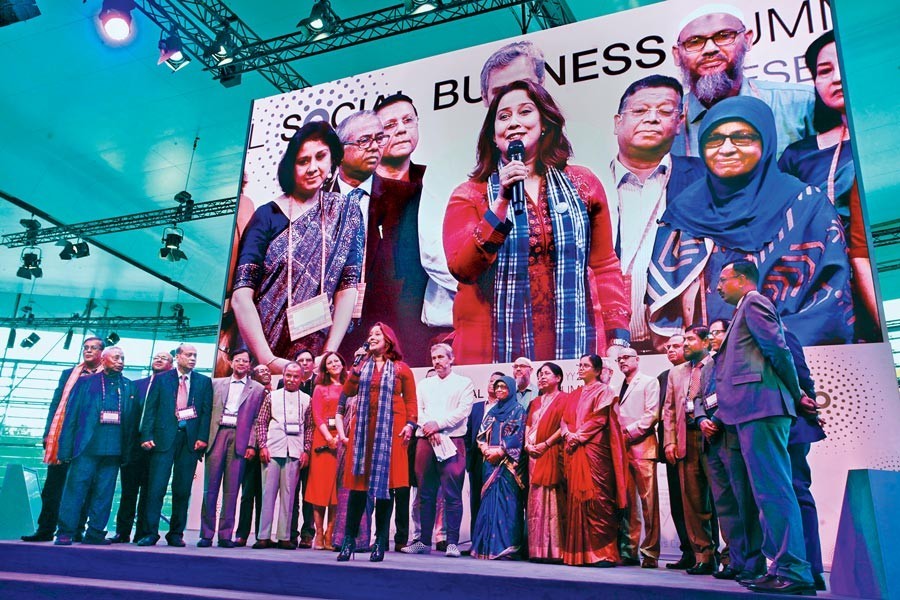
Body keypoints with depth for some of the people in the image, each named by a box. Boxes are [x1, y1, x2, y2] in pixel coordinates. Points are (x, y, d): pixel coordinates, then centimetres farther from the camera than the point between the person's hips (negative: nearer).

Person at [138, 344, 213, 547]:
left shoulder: (204, 382, 11)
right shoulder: (161, 379, 10)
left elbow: (207, 411, 5)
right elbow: (150, 409, 5)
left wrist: (202, 437, -6)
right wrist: (147, 436, -5)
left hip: (191, 440, 1)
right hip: (164, 438, -1)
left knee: (182, 490, 4)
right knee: (156, 487, -3)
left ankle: (176, 534, 13)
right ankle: (151, 532, 5)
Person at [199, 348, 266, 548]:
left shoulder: (257, 389, 10)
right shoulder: (216, 384, 16)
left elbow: (257, 420, 5)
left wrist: (251, 445, -4)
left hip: (239, 439, -1)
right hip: (217, 435, 2)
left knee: (231, 489, 0)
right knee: (210, 486, 2)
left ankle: (225, 535, 6)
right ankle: (206, 534, 9)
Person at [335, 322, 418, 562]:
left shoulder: (401, 369, 8)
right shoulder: (362, 366, 15)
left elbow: (411, 401, 5)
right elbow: (347, 392, 2)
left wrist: (410, 424, -7)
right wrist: (357, 365, -1)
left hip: (390, 430, -2)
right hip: (363, 429, 2)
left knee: (385, 482, -1)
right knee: (358, 481, 0)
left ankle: (380, 542, 5)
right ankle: (349, 540, 5)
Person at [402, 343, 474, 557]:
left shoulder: (464, 383, 8)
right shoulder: (423, 384, 20)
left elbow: (463, 411, -4)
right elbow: (417, 410, 8)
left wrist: (438, 424, -11)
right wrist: (428, 428, -9)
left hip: (452, 442, -3)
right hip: (425, 441, 4)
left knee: (452, 494, -6)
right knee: (426, 494, 6)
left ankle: (452, 542, -1)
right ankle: (424, 541, 12)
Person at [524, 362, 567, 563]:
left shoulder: (563, 399, 2)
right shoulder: (535, 402, 23)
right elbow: (528, 426, 18)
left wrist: (546, 444, -13)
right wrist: (527, 444, 1)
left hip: (552, 454, -6)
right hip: (534, 455, 6)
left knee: (552, 500, -9)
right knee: (535, 500, 3)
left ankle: (554, 549, -6)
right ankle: (537, 548, 6)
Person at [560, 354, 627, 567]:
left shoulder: (603, 391, 4)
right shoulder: (574, 395, 23)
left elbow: (600, 418, -8)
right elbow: (564, 420, 16)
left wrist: (579, 436, -12)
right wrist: (568, 434, -4)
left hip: (594, 449, -6)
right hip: (573, 450, 6)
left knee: (597, 497, -10)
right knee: (575, 497, 3)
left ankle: (603, 552, -6)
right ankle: (578, 551, 7)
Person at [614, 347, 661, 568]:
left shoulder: (649, 382, 6)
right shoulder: (618, 387, 23)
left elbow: (652, 414, -6)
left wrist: (629, 431, -10)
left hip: (642, 446, -5)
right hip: (621, 448, 5)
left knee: (648, 501, -7)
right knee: (626, 501, 3)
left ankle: (650, 553, -3)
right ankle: (628, 551, 7)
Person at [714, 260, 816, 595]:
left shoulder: (753, 302, -2)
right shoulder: (747, 310, 27)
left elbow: (779, 349, -10)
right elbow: (775, 352, 25)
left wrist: (795, 395, -1)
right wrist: (795, 396, 19)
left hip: (760, 405, -10)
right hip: (754, 409, 10)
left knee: (773, 489, -11)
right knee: (770, 491, 9)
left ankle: (795, 572, -8)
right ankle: (783, 567, 13)